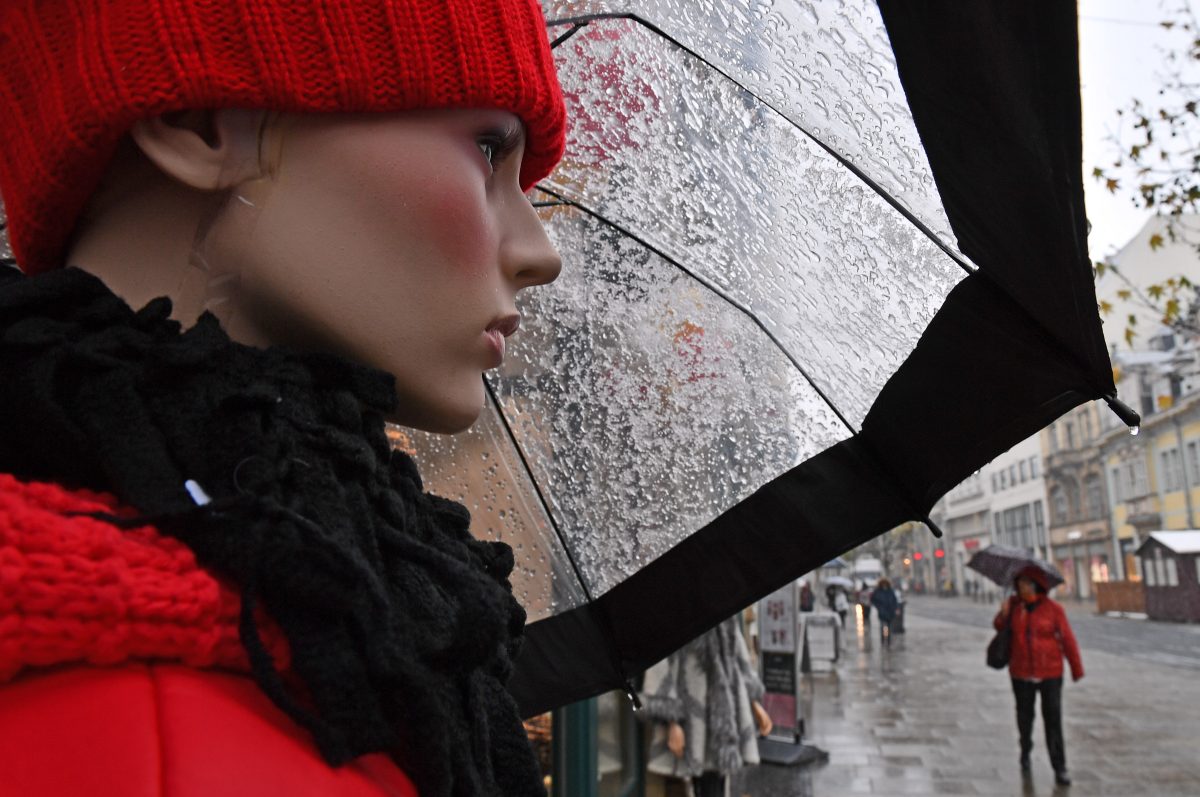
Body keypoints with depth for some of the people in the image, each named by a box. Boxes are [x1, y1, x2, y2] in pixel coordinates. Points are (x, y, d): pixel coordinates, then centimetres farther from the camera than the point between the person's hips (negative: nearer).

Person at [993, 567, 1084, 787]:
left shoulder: (1053, 609, -9)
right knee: (1024, 716, 16)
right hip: (1021, 673, 3)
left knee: (1053, 720, -4)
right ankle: (1025, 753, 40)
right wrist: (1003, 615, -9)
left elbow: (1067, 639, -6)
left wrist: (1077, 669, -5)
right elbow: (1000, 628, 12)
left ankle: (1060, 769, 4)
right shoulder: (1013, 605, -1)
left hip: (1050, 673, -3)